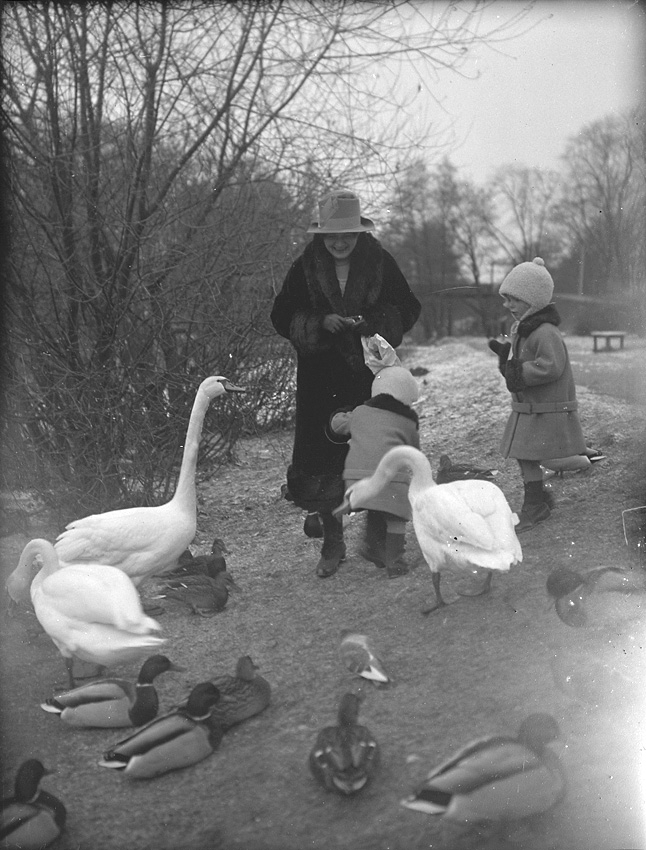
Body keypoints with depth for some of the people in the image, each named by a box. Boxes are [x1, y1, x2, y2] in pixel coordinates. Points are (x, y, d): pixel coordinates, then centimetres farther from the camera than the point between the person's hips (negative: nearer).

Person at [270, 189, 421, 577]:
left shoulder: (380, 262, 0)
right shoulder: (305, 268, 1)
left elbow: (409, 308, 5)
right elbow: (283, 316, 3)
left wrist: (375, 322, -13)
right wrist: (321, 323, -14)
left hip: (372, 373, 0)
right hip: (321, 379, 0)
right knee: (322, 454, -1)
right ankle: (333, 541, 13)